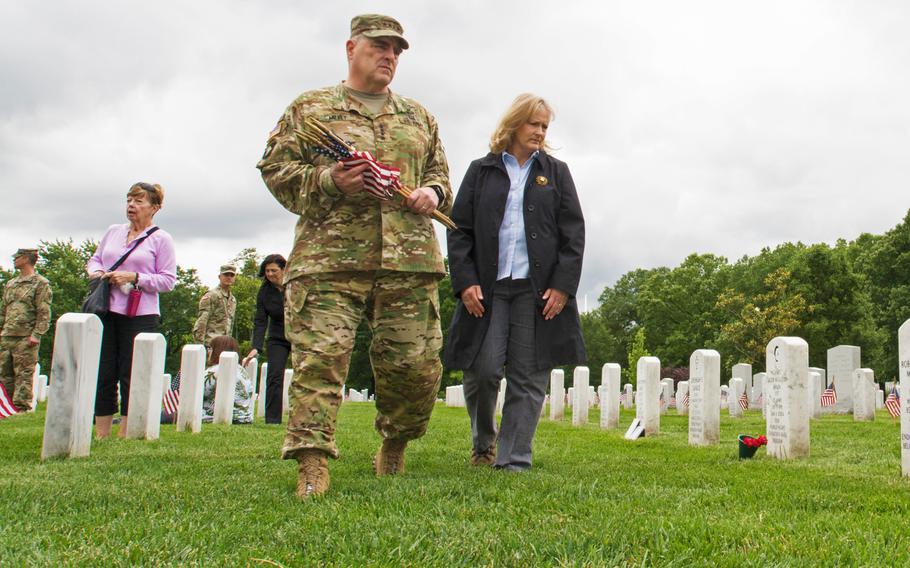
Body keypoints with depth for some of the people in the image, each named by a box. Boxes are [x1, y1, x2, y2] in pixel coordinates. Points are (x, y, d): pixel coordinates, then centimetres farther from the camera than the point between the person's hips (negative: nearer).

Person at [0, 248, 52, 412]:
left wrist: (36, 334, -15)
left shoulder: (41, 283, -1)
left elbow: (44, 313, -8)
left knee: (24, 375, -7)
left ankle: (22, 408, -5)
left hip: (26, 338, -7)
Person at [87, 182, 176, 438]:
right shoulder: (113, 231, 15)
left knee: (131, 376, -2)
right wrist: (96, 271, 1)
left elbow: (168, 280, -5)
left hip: (140, 315, -5)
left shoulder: (161, 239, 0)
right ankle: (101, 433, 12)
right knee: (103, 373, 5)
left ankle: (125, 434, 5)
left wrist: (134, 278, -15)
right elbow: (94, 259, 25)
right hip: (106, 312, 5)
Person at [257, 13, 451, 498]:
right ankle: (312, 464, -7)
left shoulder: (418, 117, 23)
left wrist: (433, 192, 5)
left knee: (417, 366, 3)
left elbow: (439, 171, 29)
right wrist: (328, 181, -11)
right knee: (319, 359, -11)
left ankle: (394, 445, 27)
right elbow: (275, 169, 5)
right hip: (329, 260, -3)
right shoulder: (309, 108, 11)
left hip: (409, 262, 3)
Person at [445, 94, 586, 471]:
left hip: (538, 289, 1)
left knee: (528, 377, -2)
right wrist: (465, 281, -5)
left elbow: (574, 232, 8)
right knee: (482, 369, -6)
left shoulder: (556, 172, 15)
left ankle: (514, 461, 5)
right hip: (487, 288, 0)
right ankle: (483, 441, 21)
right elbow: (459, 229, 7)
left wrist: (563, 285, -4)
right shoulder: (481, 171, 12)